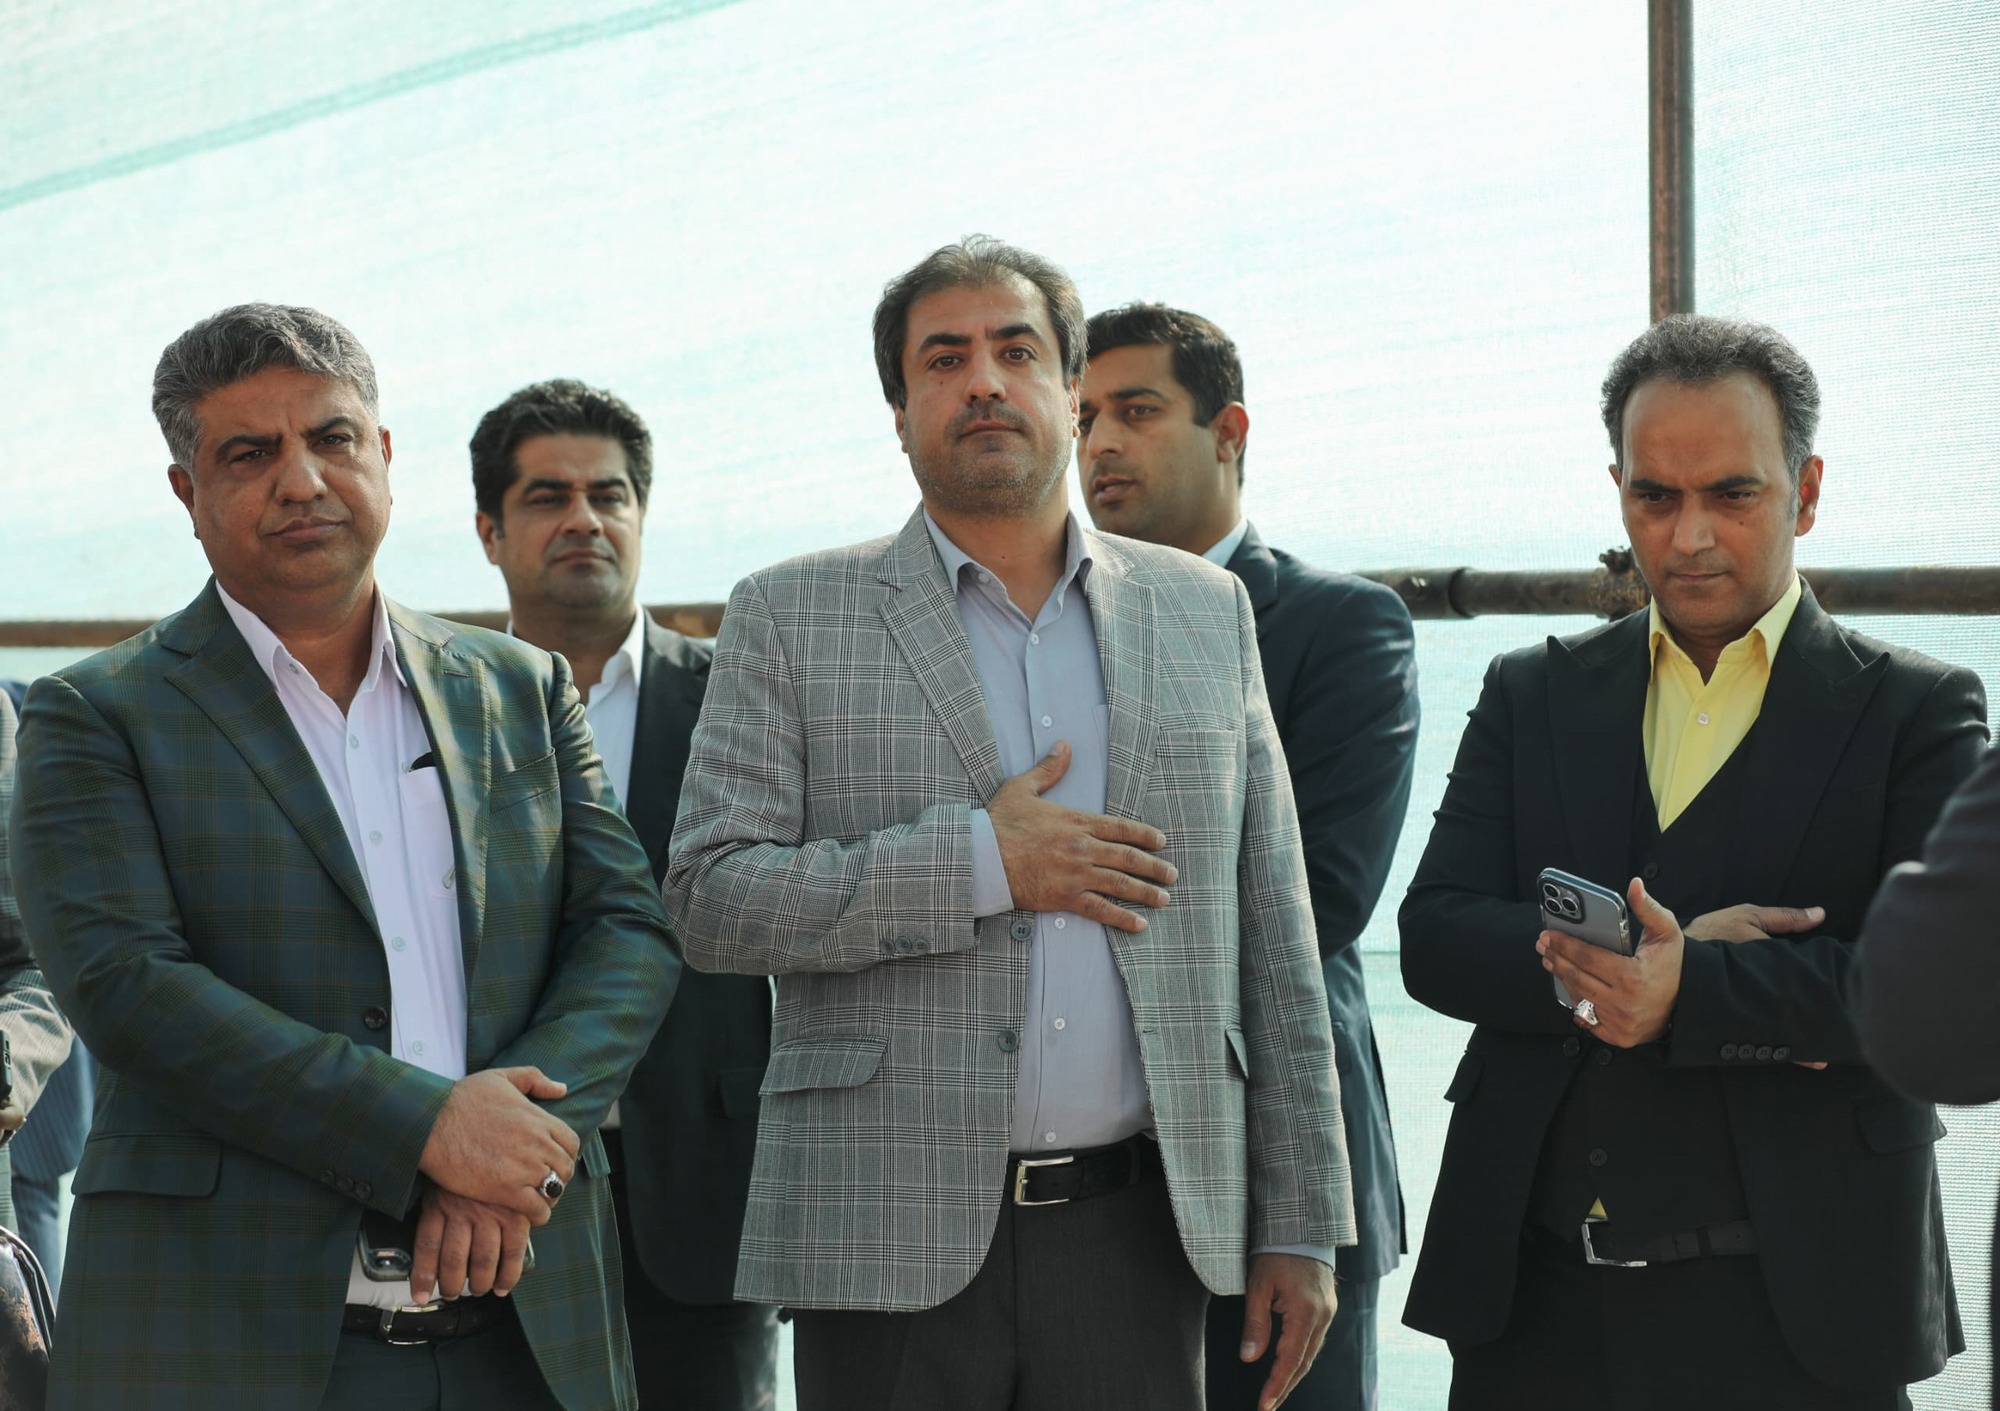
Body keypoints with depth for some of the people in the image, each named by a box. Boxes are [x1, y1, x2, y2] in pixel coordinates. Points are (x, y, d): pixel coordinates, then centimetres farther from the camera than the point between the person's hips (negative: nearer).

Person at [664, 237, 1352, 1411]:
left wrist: (1298, 1223, 7)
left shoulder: (1207, 612, 12)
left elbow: (1274, 946, 11)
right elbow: (710, 903, -5)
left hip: (1136, 1232, 2)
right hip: (893, 1244, -2)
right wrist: (978, 863, -13)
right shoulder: (792, 620, 4)